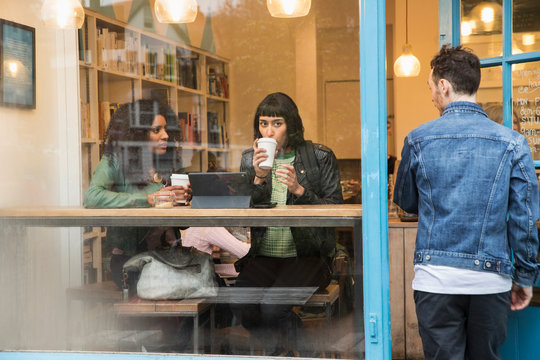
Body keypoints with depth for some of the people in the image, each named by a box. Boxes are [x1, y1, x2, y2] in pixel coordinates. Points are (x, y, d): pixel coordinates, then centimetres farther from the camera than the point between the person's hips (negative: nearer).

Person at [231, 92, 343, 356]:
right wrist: (259, 179, -10)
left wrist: (299, 190, -14)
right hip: (261, 257, 3)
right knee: (239, 301, -27)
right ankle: (280, 353, 1)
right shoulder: (250, 159, 12)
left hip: (306, 255, -3)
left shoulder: (320, 157, 3)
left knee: (272, 306, -28)